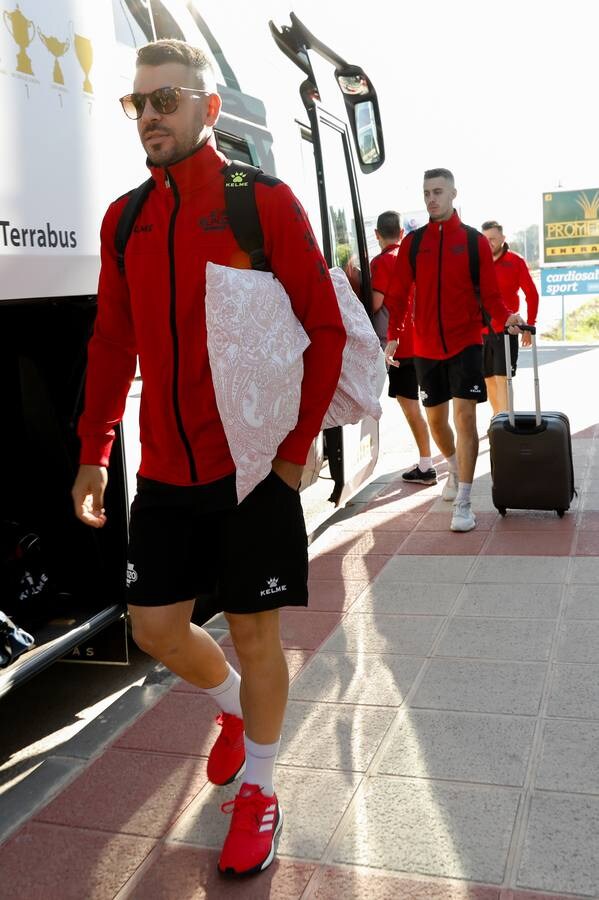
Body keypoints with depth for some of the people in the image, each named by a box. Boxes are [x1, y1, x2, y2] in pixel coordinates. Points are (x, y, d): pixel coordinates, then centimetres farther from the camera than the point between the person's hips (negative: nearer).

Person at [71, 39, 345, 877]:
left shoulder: (265, 203, -6)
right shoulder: (123, 220, 8)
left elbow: (326, 329, -7)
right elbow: (112, 343, 12)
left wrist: (296, 447, -11)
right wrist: (93, 454, 9)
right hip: (164, 472, 5)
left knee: (254, 630, 6)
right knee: (156, 626, 10)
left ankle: (257, 791, 29)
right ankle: (233, 706, 43)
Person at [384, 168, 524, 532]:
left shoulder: (474, 240, 0)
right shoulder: (412, 243, 5)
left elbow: (490, 293, -2)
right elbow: (399, 294, 4)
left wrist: (506, 317, -21)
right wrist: (393, 335, -8)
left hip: (466, 342, -3)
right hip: (426, 346, 3)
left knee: (465, 416, -11)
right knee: (435, 418, 12)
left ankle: (463, 502, -6)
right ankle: (456, 469, 41)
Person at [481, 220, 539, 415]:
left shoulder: (516, 262, -3)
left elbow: (532, 295, 1)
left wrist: (529, 327, -3)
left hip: (506, 330, -3)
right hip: (481, 331, 4)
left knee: (502, 379, -10)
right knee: (489, 379, 11)